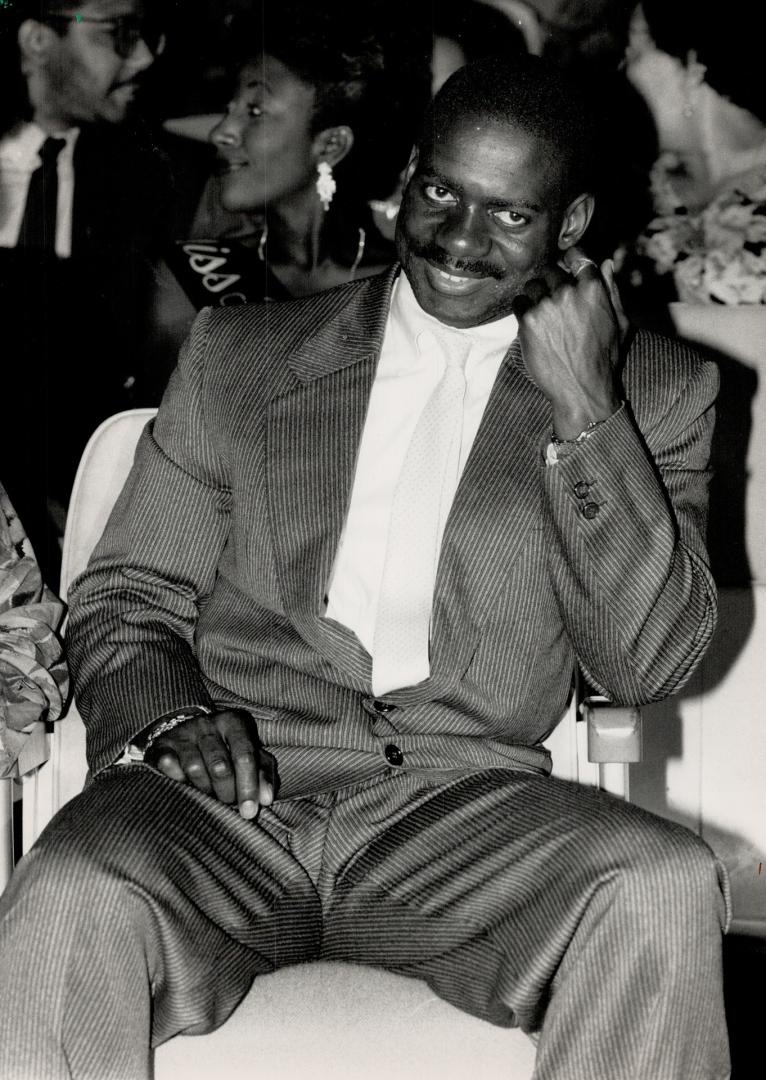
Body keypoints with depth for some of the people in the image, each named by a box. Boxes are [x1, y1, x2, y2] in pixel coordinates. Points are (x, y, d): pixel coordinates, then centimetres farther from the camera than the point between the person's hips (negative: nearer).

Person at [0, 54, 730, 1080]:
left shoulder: (654, 390, 13)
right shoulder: (241, 352, 16)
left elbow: (646, 663, 2)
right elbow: (127, 597, 16)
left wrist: (583, 406, -7)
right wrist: (166, 717, -7)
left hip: (463, 809, 1)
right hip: (230, 798, 0)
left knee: (665, 886, -30)